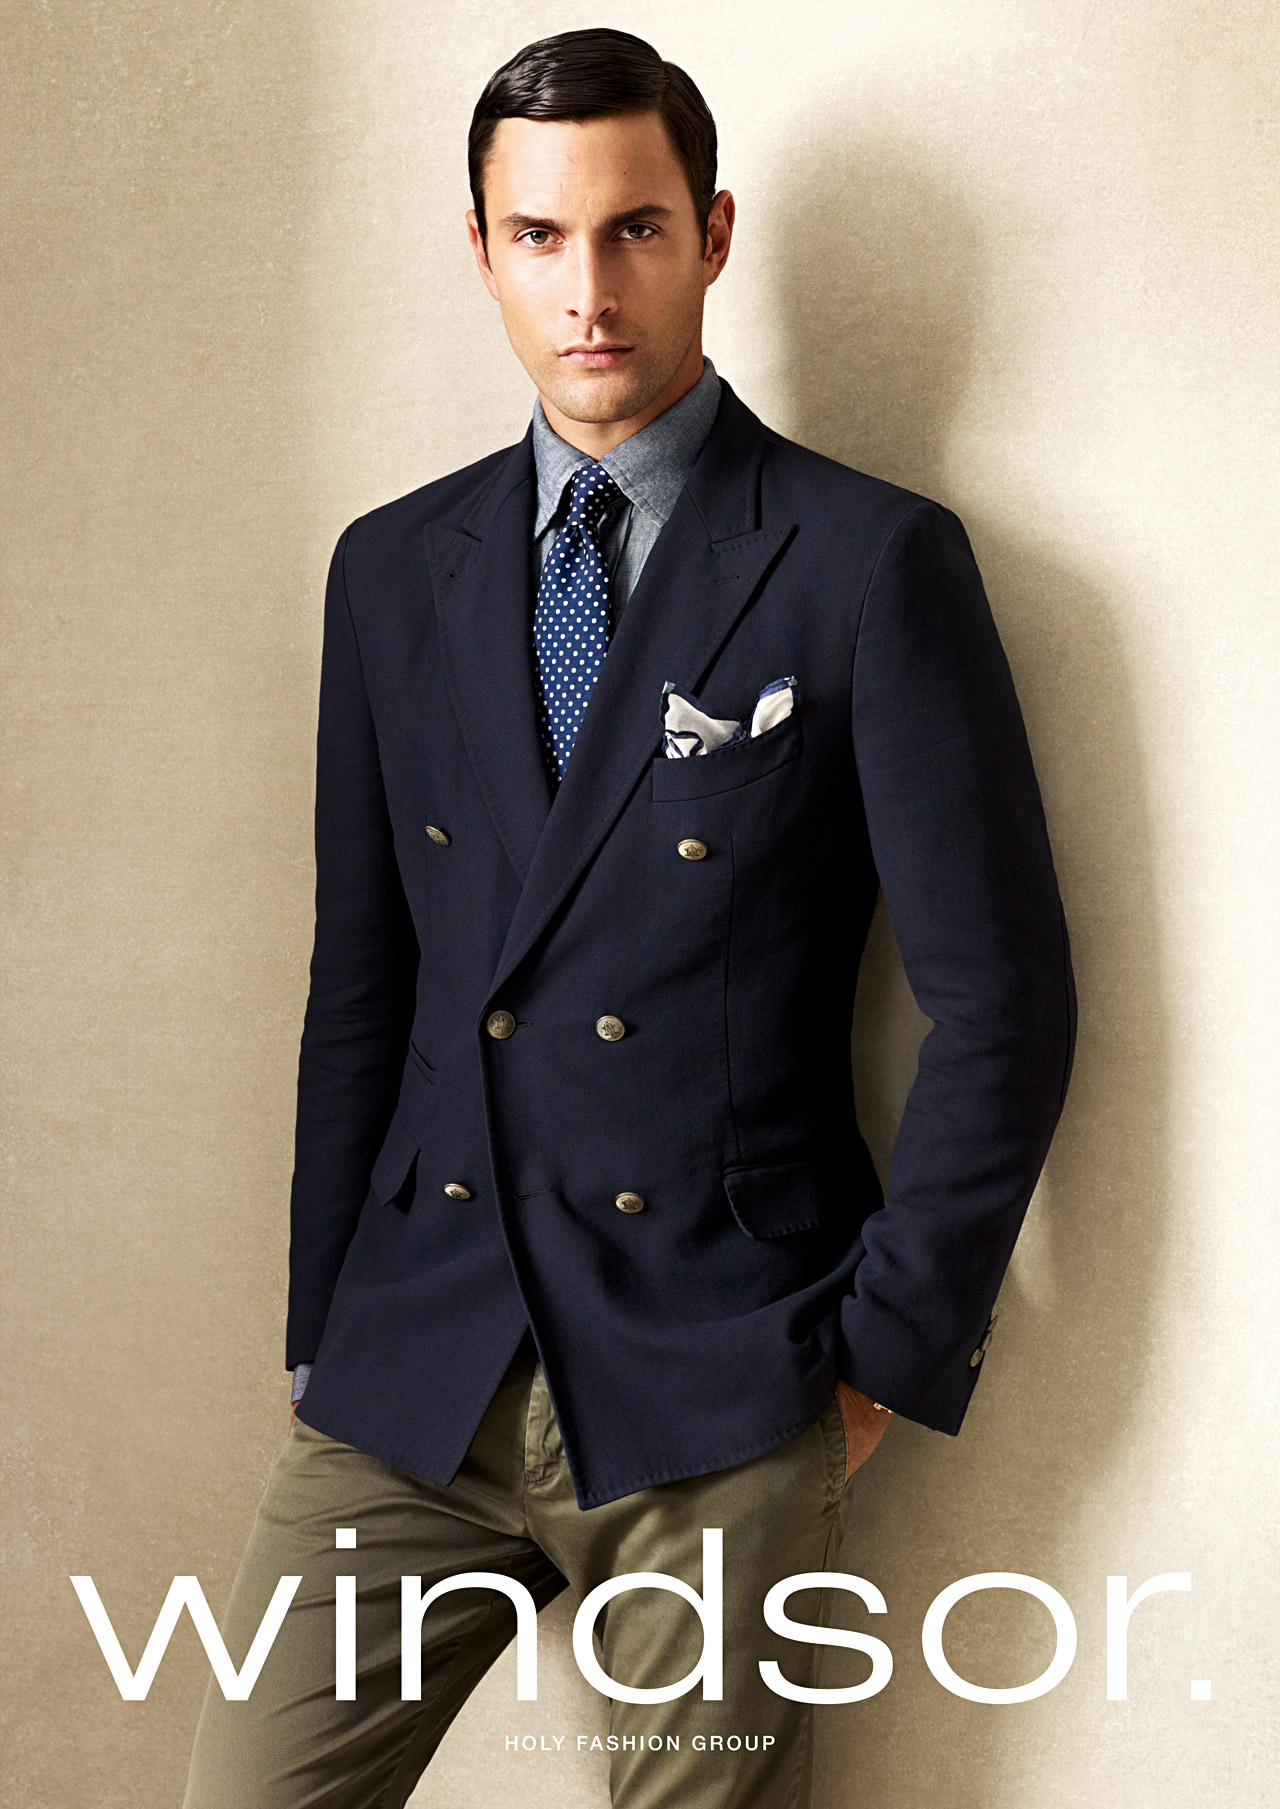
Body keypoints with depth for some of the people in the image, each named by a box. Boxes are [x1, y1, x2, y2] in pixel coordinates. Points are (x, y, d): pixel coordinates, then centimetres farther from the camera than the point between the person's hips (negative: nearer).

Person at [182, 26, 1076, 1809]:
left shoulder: (873, 564, -5)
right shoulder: (394, 570, 9)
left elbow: (1003, 1004, -4)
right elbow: (359, 988, 12)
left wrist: (887, 1348, -4)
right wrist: (323, 1334, 11)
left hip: (718, 1398, -3)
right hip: (410, 1375, 4)